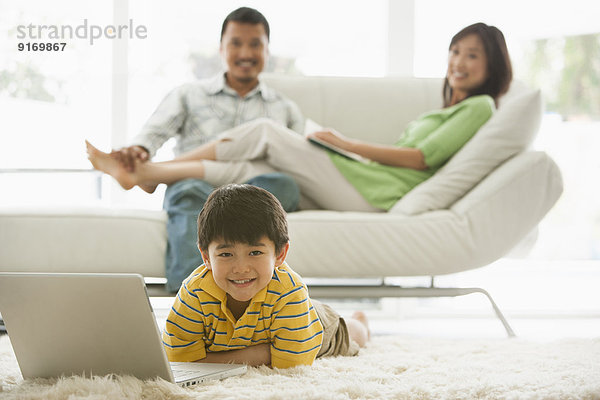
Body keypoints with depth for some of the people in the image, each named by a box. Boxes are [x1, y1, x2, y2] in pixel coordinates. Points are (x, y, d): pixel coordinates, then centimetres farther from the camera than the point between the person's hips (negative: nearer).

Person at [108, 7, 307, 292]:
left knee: (283, 184, -33)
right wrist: (138, 151, -20)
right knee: (189, 192, -38)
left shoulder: (286, 110, 25)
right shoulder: (189, 95, 22)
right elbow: (156, 131, 6)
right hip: (196, 184, -1)